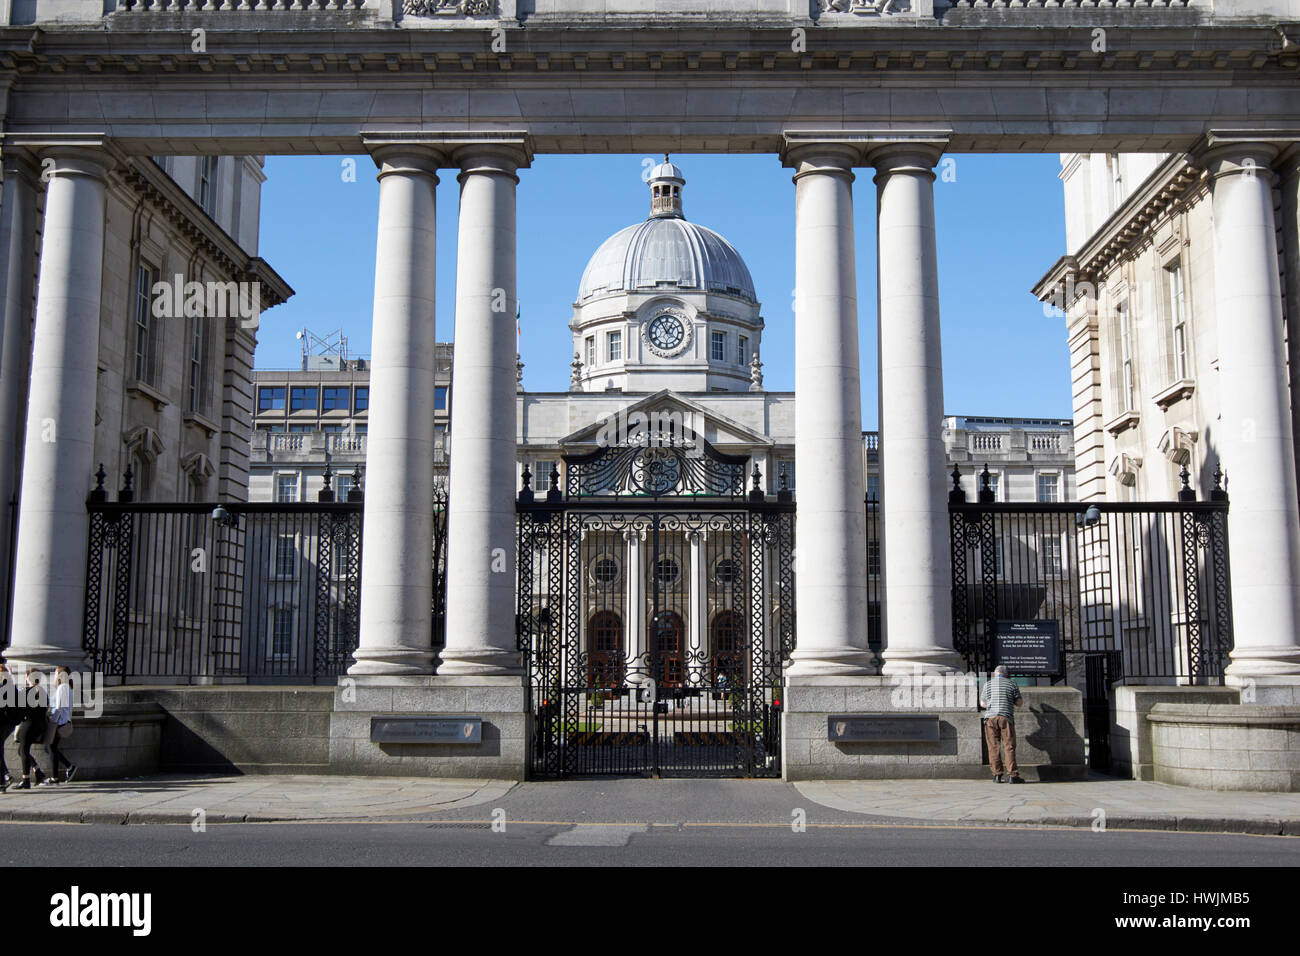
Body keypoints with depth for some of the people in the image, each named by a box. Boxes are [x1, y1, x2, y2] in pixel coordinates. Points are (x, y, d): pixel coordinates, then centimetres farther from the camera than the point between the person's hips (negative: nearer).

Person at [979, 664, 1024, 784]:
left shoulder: (988, 684, 13)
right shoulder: (1012, 684, 8)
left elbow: (982, 704, 19)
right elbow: (1020, 703, 10)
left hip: (991, 717, 1)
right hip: (1006, 717, -1)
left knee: (994, 747, 4)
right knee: (1009, 747, -1)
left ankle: (997, 775, 2)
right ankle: (1012, 775, -6)